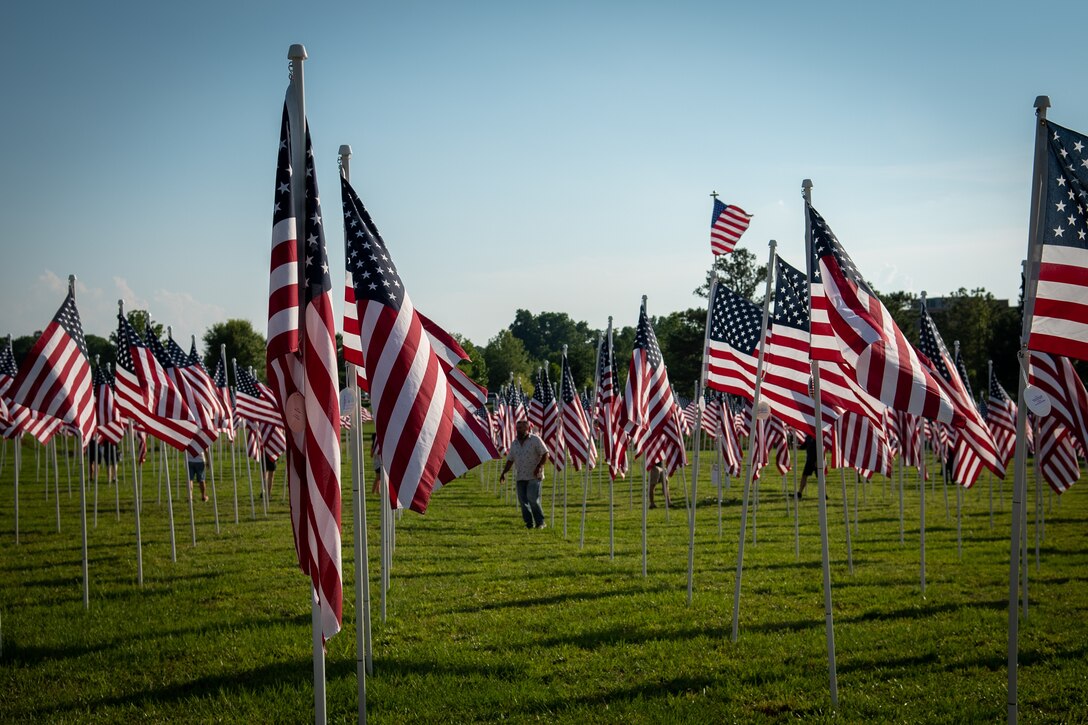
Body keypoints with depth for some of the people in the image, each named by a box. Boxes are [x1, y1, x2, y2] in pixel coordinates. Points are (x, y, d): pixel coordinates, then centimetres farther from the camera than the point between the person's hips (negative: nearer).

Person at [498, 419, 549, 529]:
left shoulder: (535, 439, -4)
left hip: (534, 476, -6)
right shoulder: (514, 444, 13)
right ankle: (529, 524, 11)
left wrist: (539, 466, -18)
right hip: (520, 477, 6)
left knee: (532, 499, -14)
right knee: (523, 501, 2)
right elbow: (510, 460, 18)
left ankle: (540, 522, -2)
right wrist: (504, 472, 9)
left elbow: (545, 454, -7)